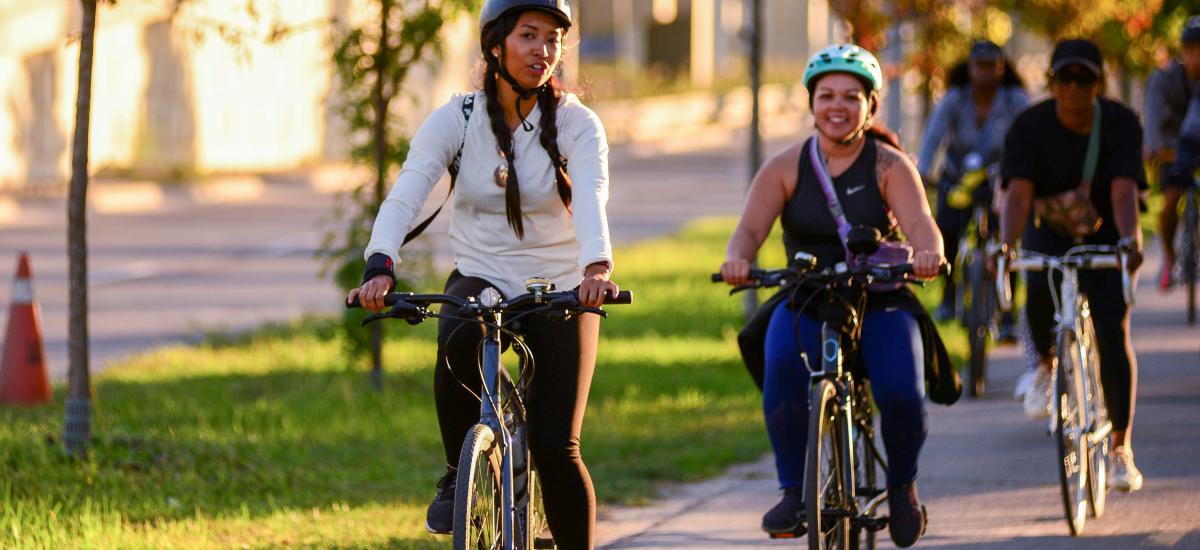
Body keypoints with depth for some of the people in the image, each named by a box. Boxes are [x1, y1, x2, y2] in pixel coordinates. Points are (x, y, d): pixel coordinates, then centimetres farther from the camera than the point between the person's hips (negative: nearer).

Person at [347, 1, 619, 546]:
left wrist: (597, 267, -47)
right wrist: (379, 265, -38)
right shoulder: (456, 120, -6)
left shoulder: (576, 124, -8)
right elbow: (404, 195, -19)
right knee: (459, 342, -35)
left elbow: (591, 199, -26)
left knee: (556, 448, -12)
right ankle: (459, 476, -10)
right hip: (480, 282, 0)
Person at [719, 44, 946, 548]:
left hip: (880, 303, -1)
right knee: (783, 365, -33)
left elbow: (919, 221, -19)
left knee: (901, 393, -26)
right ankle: (793, 490, -18)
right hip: (805, 303, 1)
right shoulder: (786, 167, 0)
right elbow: (750, 228, -10)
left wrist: (928, 252, -43)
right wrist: (737, 258, -34)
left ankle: (902, 487, 4)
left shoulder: (890, 166, -3)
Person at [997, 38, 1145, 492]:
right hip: (1048, 234, 0)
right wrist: (1006, 244, -48)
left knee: (1113, 333, -13)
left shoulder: (1121, 125, -18)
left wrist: (1130, 239, -50)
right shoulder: (1030, 127, -18)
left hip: (1103, 237, 0)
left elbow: (1124, 190, -31)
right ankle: (1047, 365, 0)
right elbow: (1019, 193, -29)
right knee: (1041, 290, -33)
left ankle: (1121, 446, -4)